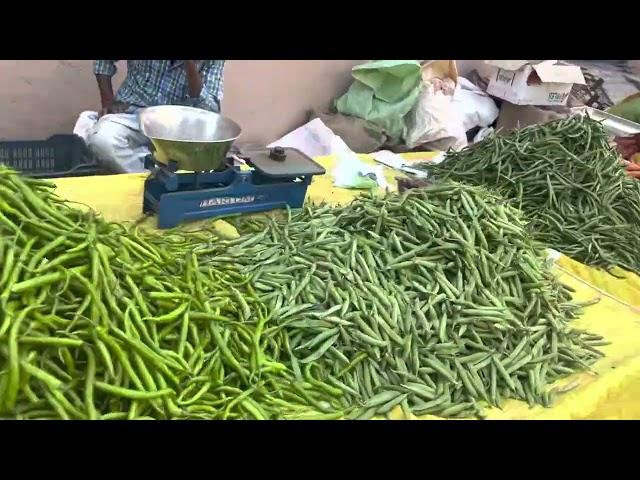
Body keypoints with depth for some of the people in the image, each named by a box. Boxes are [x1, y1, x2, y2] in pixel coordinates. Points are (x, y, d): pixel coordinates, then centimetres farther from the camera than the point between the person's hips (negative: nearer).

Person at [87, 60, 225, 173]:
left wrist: (190, 64, -26)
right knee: (101, 142, -33)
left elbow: (210, 110, -17)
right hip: (133, 111, 1)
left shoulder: (214, 61, -9)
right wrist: (107, 100, -4)